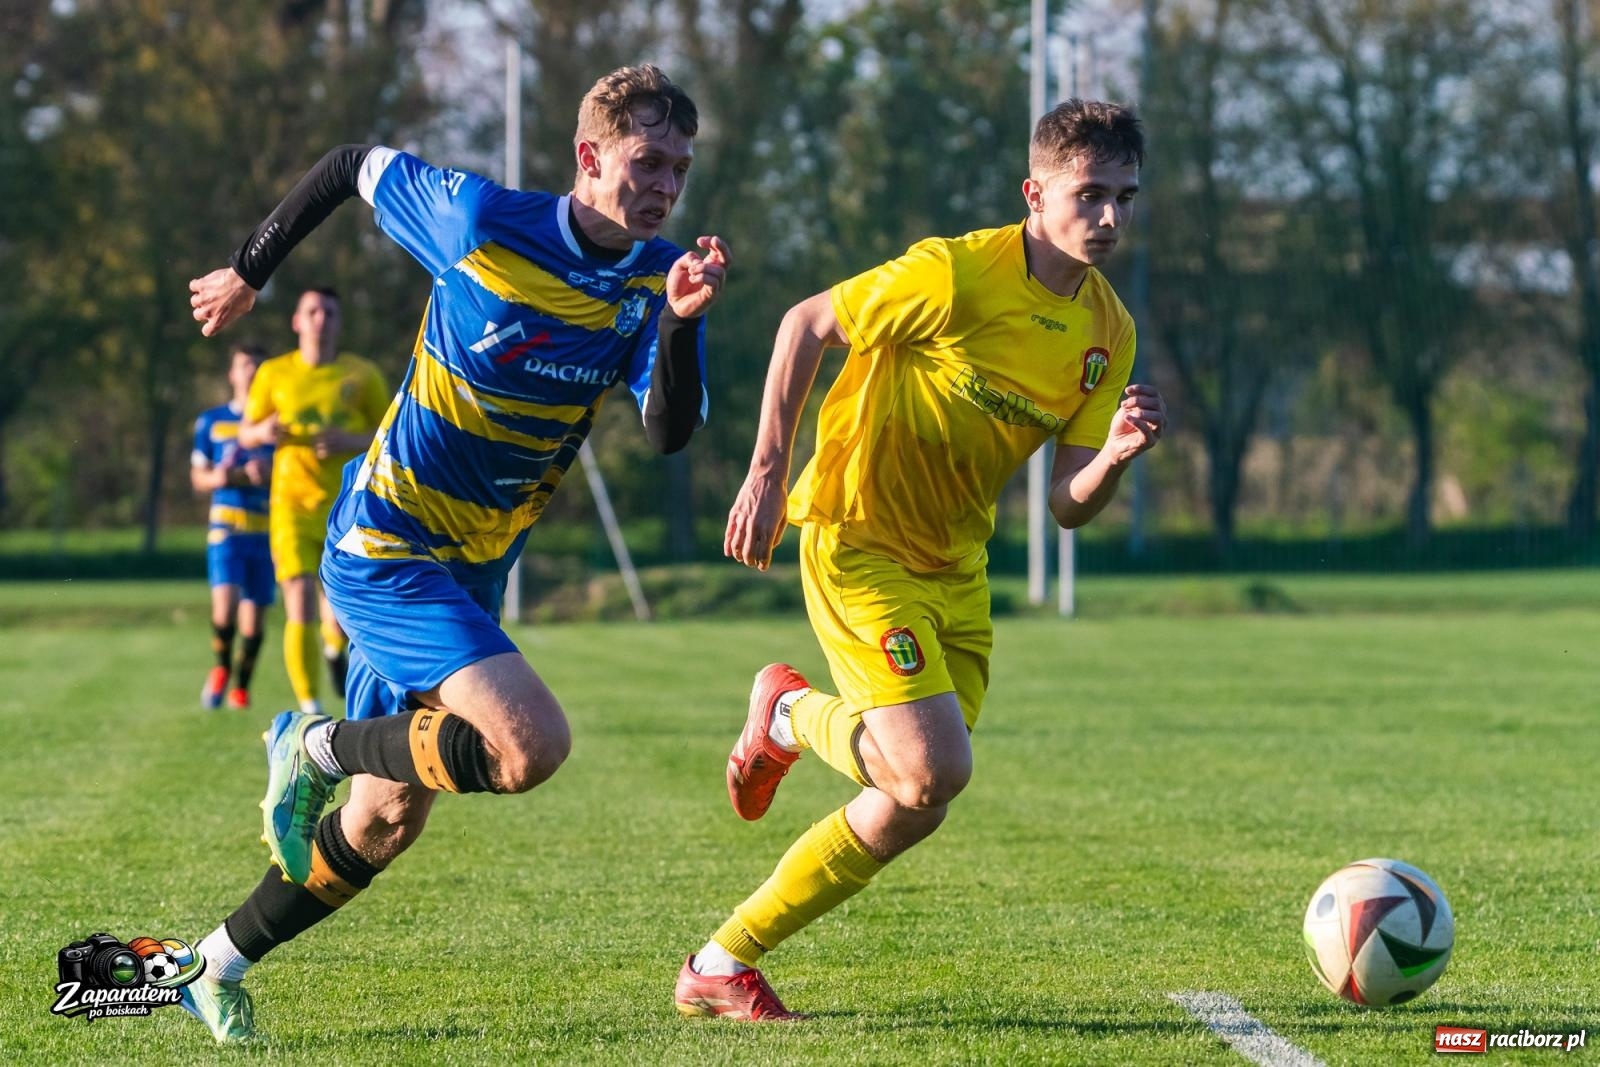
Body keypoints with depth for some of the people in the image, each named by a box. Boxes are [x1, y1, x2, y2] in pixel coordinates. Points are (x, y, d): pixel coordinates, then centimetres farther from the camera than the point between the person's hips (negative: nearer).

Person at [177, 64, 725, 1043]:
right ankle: (316, 745, -3)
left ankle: (217, 965, 32)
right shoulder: (480, 221, -16)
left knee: (386, 824, 13)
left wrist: (683, 320, -35)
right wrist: (249, 271, 10)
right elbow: (353, 166, 1)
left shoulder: (658, 279, -4)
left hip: (473, 574, 7)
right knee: (530, 744, -27)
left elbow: (671, 429, -17)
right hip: (387, 549, -7)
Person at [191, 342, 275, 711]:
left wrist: (269, 474, -16)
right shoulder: (211, 422, 9)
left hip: (267, 528, 1)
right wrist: (217, 478, -9)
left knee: (255, 611, 2)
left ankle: (241, 686, 18)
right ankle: (221, 666, 6)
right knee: (225, 601, -19)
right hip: (226, 525, -1)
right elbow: (197, 477, 13)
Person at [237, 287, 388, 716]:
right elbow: (245, 434, 14)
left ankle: (334, 648, 34)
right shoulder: (275, 374, 6)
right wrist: (263, 432, -11)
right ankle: (309, 708, -5)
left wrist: (352, 442, -14)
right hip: (293, 504, 0)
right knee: (300, 606, -12)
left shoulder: (362, 374, 4)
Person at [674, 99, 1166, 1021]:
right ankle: (792, 717, 11)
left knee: (915, 809, 6)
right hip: (857, 537, -8)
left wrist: (1117, 454, -22)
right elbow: (806, 325, -9)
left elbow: (1069, 506, 0)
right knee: (933, 768, -22)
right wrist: (769, 472, -12)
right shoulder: (958, 274, -19)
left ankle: (722, 967, 19)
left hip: (954, 565, 8)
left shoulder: (1108, 333, 1)